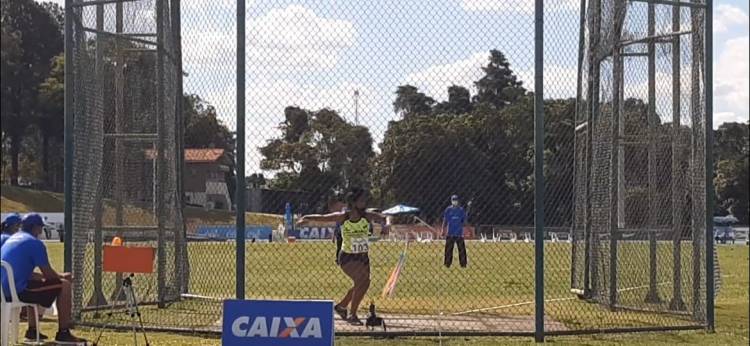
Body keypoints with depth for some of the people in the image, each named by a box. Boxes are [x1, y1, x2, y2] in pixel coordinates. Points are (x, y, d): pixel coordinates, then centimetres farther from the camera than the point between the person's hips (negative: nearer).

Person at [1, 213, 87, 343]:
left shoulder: (11, 239, 21)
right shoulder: (35, 242, -6)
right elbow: (48, 274, -7)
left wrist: (58, 276, 25)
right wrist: (62, 276, 16)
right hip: (19, 290, -9)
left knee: (39, 282, 36)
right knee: (64, 285, 0)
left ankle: (32, 330, 34)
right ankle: (63, 333, 3)